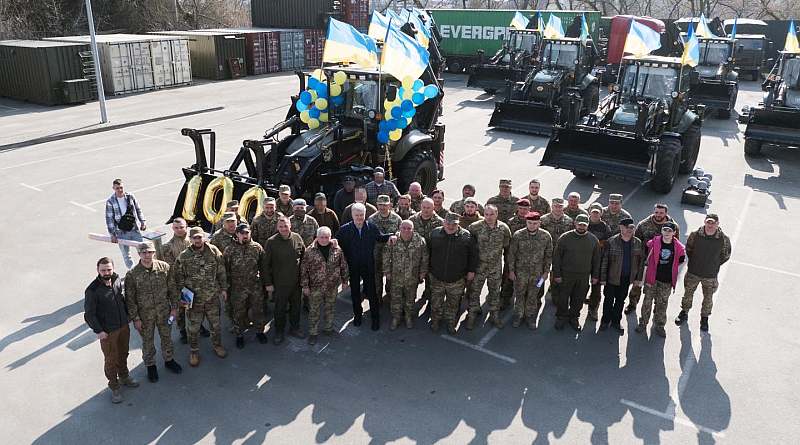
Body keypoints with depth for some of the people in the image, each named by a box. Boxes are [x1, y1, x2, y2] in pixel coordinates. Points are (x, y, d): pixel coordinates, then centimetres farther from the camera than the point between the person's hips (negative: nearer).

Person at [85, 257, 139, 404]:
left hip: (124, 326, 5)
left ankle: (124, 377, 46)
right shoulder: (92, 290, -22)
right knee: (111, 360, 10)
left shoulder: (117, 280, -6)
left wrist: (127, 315, 11)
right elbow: (89, 314, -15)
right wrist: (98, 331, -16)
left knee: (123, 354, 23)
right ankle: (114, 388, 28)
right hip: (108, 332, -5)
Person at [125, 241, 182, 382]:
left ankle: (168, 360, 43)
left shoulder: (164, 267, -10)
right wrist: (135, 318, -9)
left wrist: (174, 307, 0)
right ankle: (150, 365, 38)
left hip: (164, 312, 2)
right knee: (147, 342, 16)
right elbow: (130, 299, -10)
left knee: (166, 337, 20)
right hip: (145, 315, -2)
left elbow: (171, 289, 0)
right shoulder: (132, 274, -16)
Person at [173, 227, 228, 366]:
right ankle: (194, 351, 31)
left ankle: (217, 345, 39)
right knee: (194, 327, 12)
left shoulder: (214, 251, -7)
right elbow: (179, 278, -1)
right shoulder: (183, 256, -9)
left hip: (213, 297, 1)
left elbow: (221, 272, 2)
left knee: (215, 323, 16)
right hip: (193, 298, -1)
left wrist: (223, 288, 4)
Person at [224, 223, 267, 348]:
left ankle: (259, 331, 35)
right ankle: (239, 335, 31)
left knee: (258, 310, 14)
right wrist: (226, 287, -1)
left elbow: (263, 266, 3)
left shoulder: (257, 247, -5)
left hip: (256, 287, 1)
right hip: (238, 288, -1)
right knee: (238, 313, 12)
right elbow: (225, 270, -2)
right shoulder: (230, 250, -8)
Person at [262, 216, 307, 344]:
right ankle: (279, 332, 27)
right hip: (279, 283, -3)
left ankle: (294, 328, 36)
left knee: (296, 306, 17)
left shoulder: (297, 238, -4)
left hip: (296, 281, 3)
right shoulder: (271, 242, -13)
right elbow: (265, 264, -8)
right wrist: (268, 283, -7)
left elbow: (304, 256, 9)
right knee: (280, 308, 9)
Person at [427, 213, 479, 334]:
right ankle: (435, 321, 35)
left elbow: (473, 254, 1)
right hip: (437, 278, 1)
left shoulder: (466, 236, -8)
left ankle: (451, 322, 33)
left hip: (456, 279, -1)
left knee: (453, 304, 13)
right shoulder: (434, 233, -2)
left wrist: (471, 271, 2)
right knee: (436, 302, 14)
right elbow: (427, 252, 9)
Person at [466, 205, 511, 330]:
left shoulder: (504, 228, -6)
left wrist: (507, 263, 9)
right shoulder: (475, 227, -13)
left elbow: (507, 247, 5)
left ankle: (494, 314, 34)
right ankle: (472, 316, 23)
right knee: (474, 291, 7)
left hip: (496, 268, 2)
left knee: (495, 292, 16)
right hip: (478, 266, -2)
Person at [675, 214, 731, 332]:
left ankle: (704, 318, 37)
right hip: (693, 273, 1)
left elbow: (726, 256, 1)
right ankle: (684, 313, 40)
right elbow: (688, 249, 5)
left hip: (710, 276, -1)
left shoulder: (724, 239, -15)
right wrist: (693, 262, 5)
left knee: (708, 298, 16)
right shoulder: (695, 235, -13)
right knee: (688, 294, 18)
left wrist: (715, 265, 0)